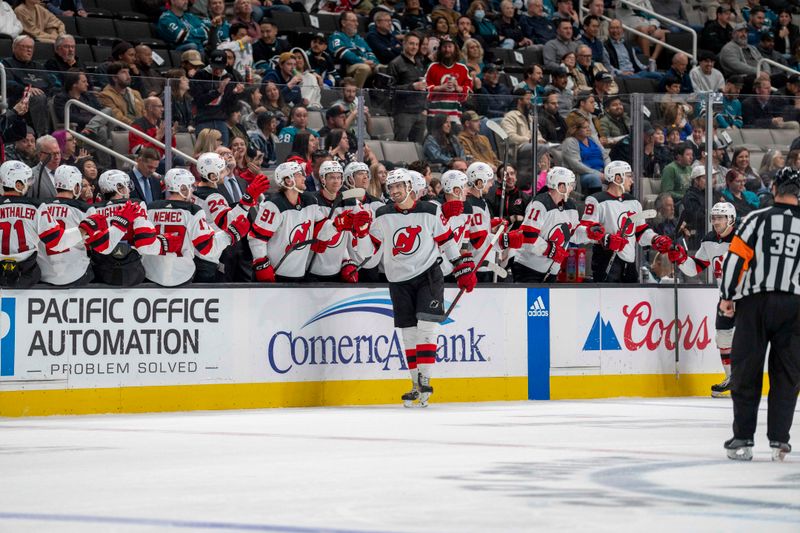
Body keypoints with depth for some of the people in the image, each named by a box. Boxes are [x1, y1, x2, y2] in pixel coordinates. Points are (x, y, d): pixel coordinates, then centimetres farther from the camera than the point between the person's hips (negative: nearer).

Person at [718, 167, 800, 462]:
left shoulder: (757, 219, -3)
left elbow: (736, 257, -7)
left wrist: (727, 296, 3)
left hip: (755, 303, -2)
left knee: (746, 370, 4)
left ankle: (742, 440, 3)